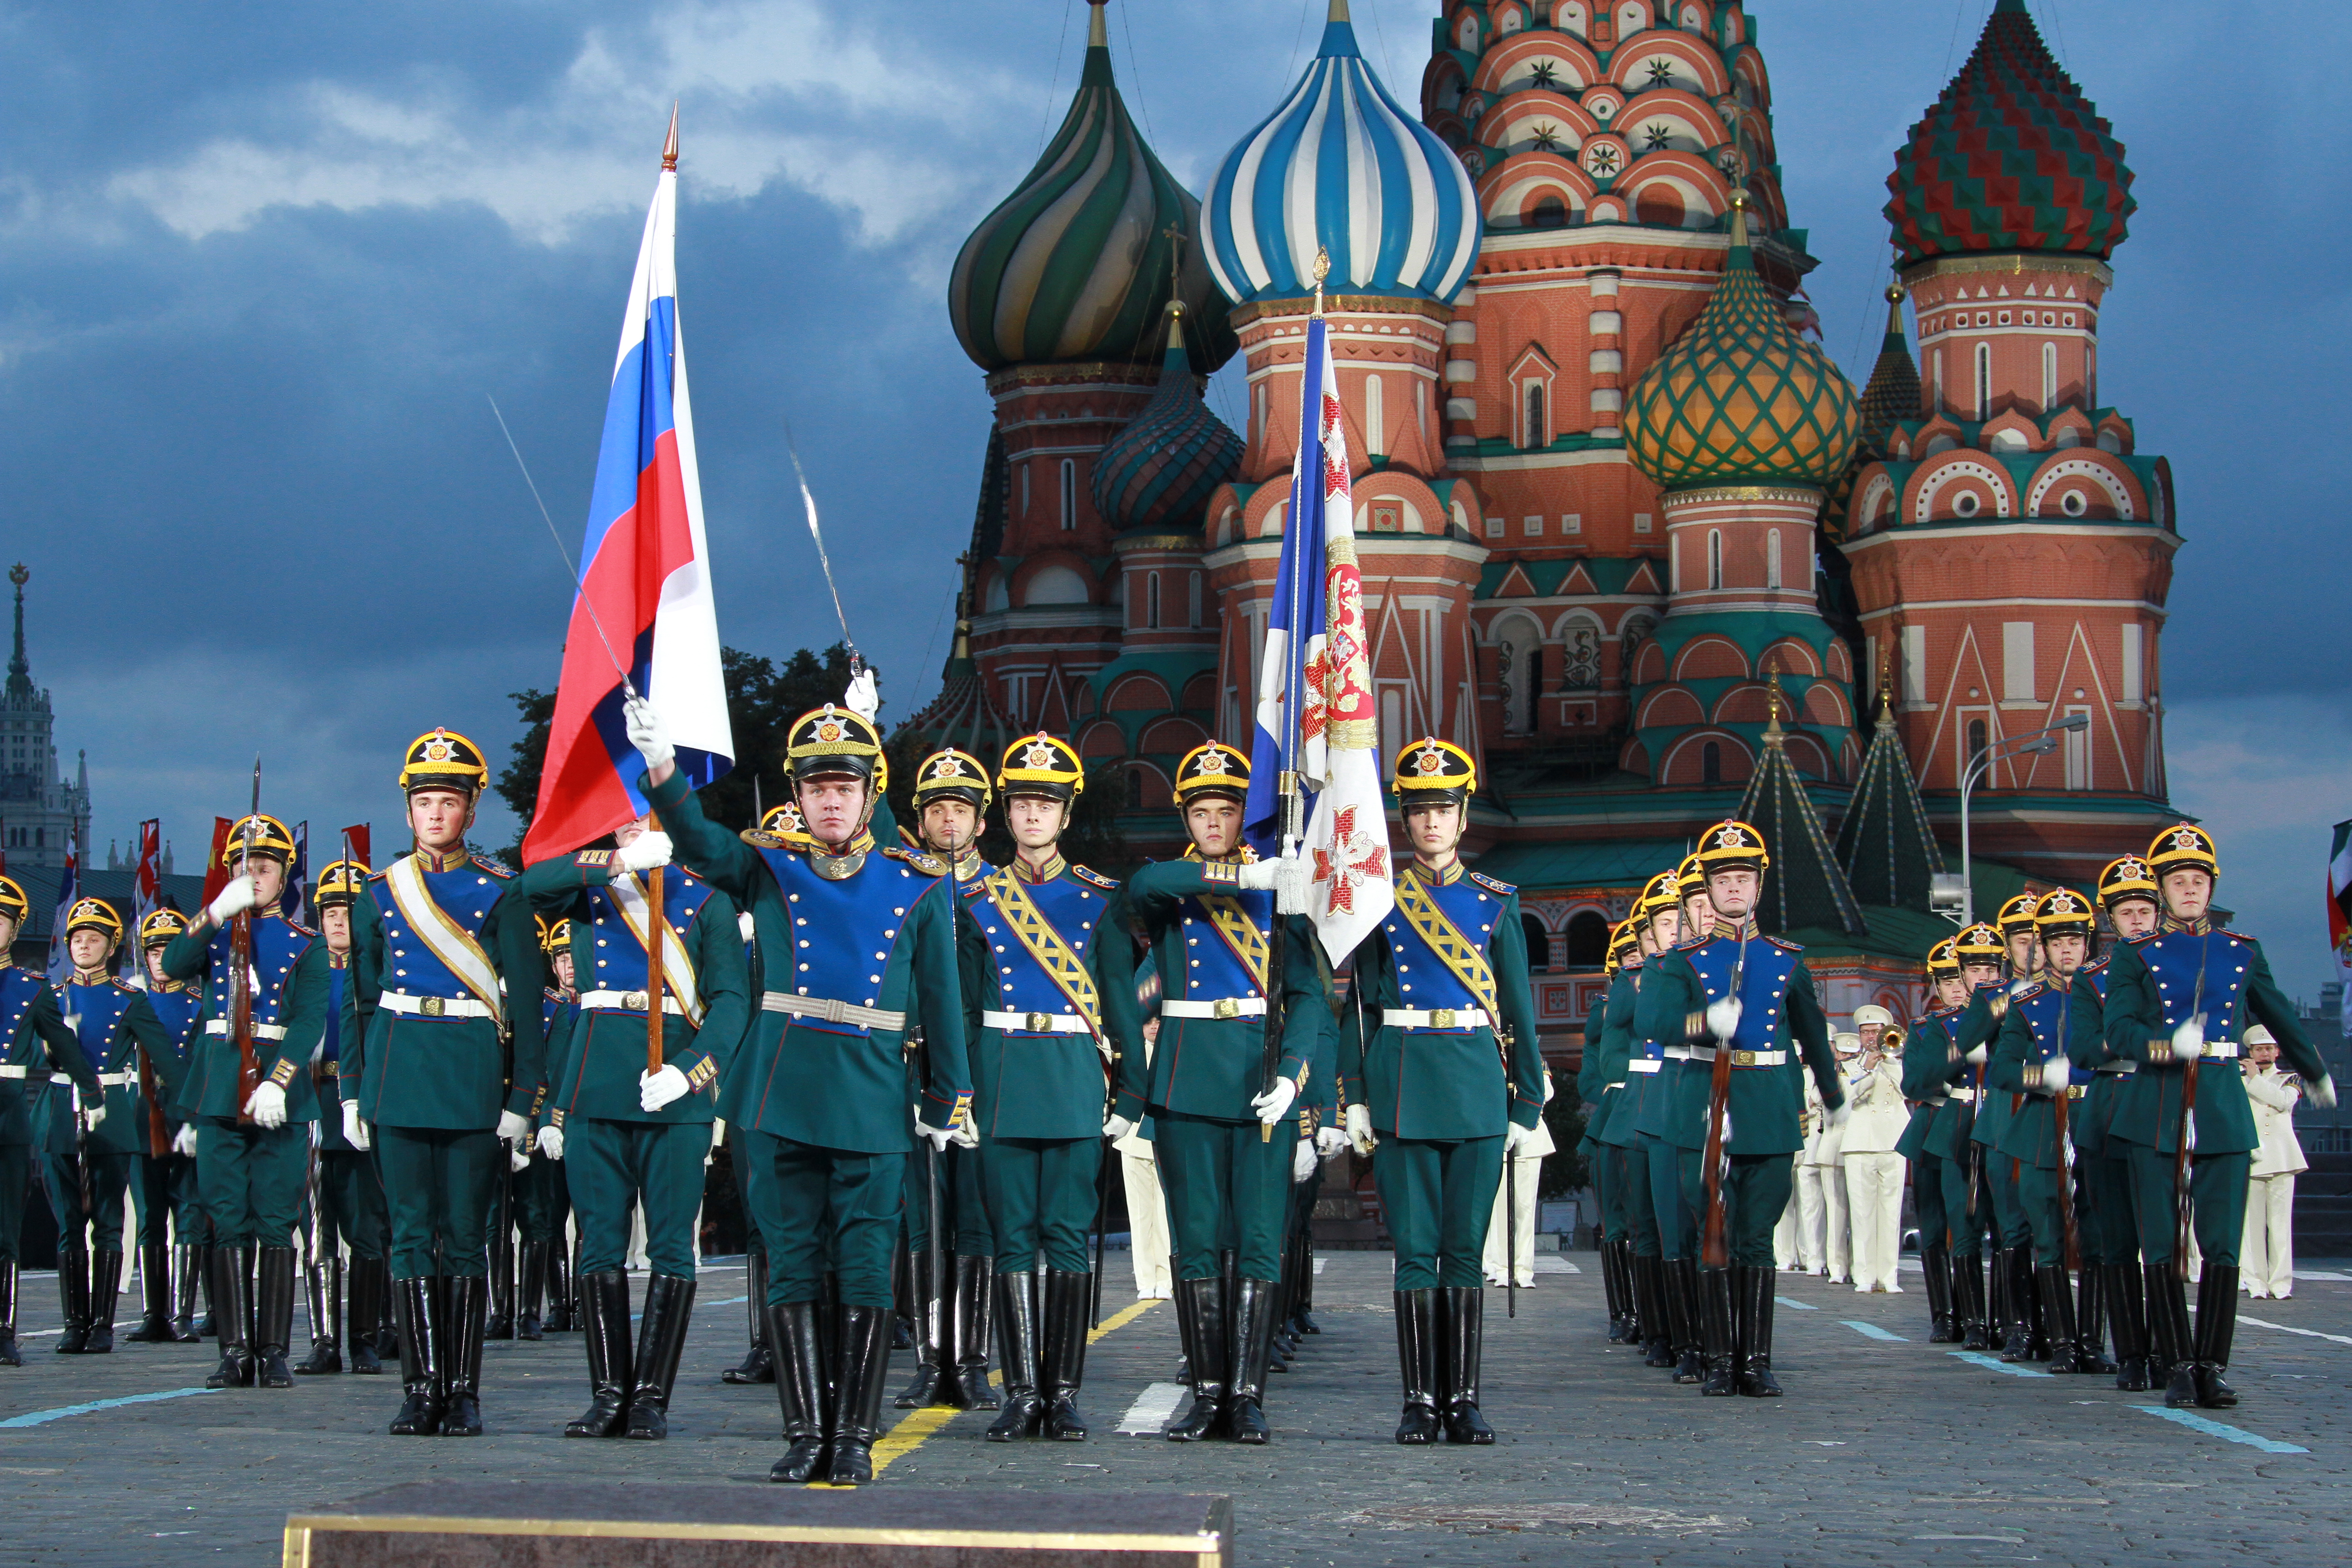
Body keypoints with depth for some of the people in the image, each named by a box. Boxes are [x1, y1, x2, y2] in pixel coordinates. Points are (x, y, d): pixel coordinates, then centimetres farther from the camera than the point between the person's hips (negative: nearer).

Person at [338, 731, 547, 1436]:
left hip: (474, 1077, -2)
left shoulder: (501, 893, 3)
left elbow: (526, 1000, 2)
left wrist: (523, 1098, -4)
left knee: (466, 1236, 0)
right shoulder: (381, 893, 11)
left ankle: (463, 1391, 5)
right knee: (411, 1232, 0)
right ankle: (422, 1387, 3)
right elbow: (359, 998, 14)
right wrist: (352, 1090, 8)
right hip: (399, 1074, 2)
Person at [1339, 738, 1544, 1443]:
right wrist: (1356, 1097, -1)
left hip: (1477, 1083, 1)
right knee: (1416, 1246, -1)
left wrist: (1528, 1105, 5)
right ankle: (1422, 1399, 4)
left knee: (1466, 1247, 1)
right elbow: (1362, 1004, 6)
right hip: (1402, 1081, -1)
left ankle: (1464, 1399, 5)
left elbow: (1518, 1009, 9)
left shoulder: (1495, 902, 9)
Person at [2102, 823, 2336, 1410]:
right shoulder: (2137, 955, 5)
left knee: (2223, 1245, -4)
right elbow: (2119, 1031, -7)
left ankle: (2213, 1367, 1)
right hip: (2156, 1107, -1)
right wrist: (2172, 1048, -25)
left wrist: (2316, 1073, 38)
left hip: (2223, 1105, 1)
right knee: (2161, 1246, -2)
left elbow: (2282, 1019, 26)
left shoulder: (2242, 952, 12)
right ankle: (2180, 1366, 5)